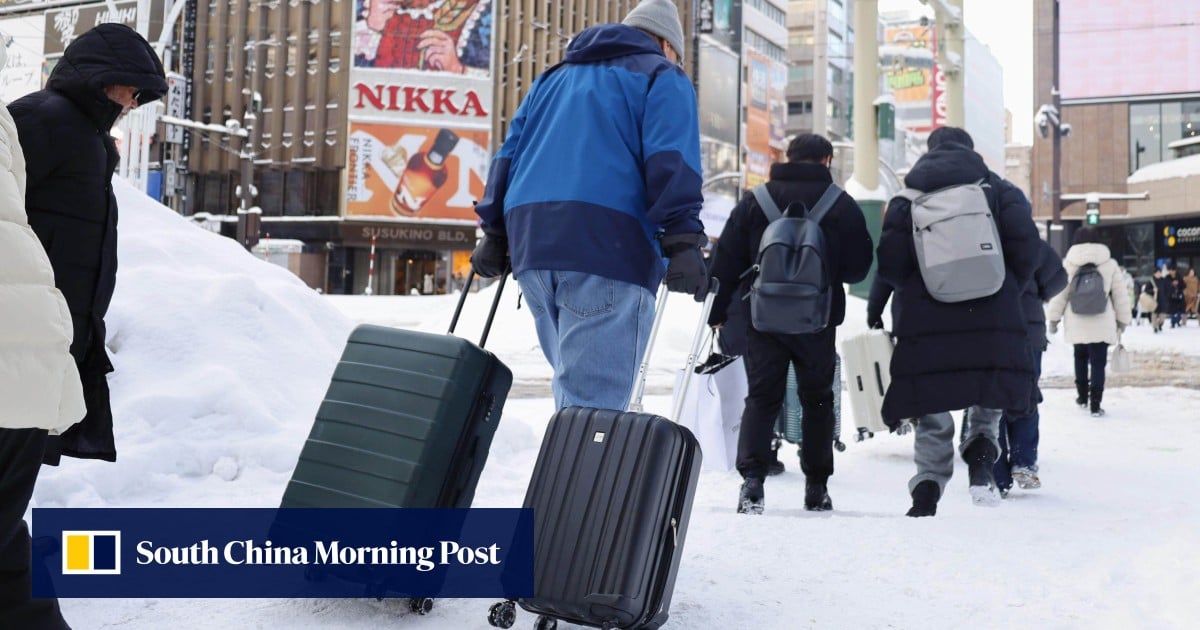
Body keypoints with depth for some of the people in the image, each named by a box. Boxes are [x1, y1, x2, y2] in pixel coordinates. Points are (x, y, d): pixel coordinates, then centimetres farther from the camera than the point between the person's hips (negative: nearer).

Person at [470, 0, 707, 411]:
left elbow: (511, 151, 24)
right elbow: (670, 159, -4)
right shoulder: (661, 77, 13)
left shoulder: (554, 78, 31)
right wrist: (683, 241, -12)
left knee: (575, 384, 16)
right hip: (608, 244, -6)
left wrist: (494, 231, 20)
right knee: (594, 396, -10)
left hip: (530, 239, 6)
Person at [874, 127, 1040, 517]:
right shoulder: (998, 190, 9)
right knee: (989, 400, 18)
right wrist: (1007, 292, 13)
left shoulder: (908, 196, 9)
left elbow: (890, 261, -2)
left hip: (924, 322, 0)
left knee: (932, 416, 6)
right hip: (990, 320, 0)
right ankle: (981, 455, -5)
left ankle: (926, 492, -3)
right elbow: (1025, 247, -2)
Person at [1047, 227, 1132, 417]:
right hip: (1101, 324, -1)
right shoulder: (1110, 264, 1)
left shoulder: (1067, 263, -1)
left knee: (1080, 357, 21)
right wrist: (1122, 320, 14)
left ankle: (1082, 396, 28)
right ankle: (1095, 404, -5)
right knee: (1098, 362, 1)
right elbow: (1119, 295, 4)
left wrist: (1054, 318, 8)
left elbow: (1059, 293, 0)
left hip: (1076, 323, 1)